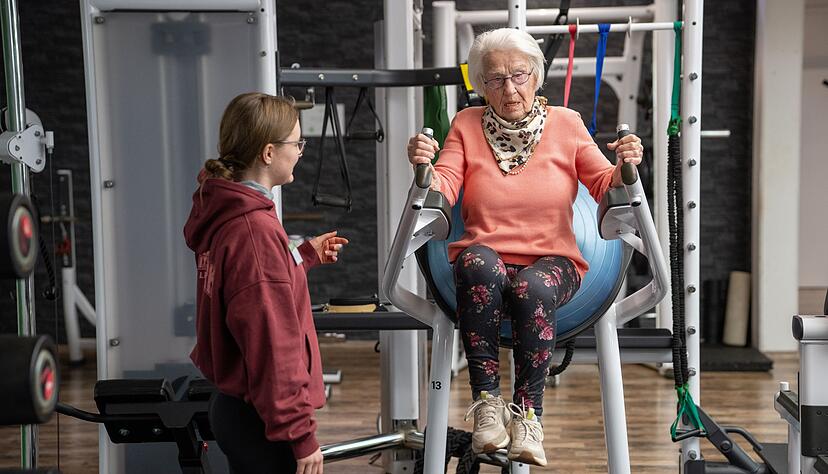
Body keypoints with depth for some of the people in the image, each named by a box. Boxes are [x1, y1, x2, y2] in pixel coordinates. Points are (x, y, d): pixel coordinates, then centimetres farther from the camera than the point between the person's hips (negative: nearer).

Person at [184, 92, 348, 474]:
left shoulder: (224, 214, 6)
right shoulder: (256, 229, -23)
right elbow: (273, 346, -24)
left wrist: (305, 254, 18)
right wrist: (302, 435, -19)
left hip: (234, 406, 10)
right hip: (260, 419, -10)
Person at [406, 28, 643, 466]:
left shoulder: (566, 124, 9)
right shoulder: (466, 125, 10)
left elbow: (605, 186, 3)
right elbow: (443, 191, -1)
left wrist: (623, 168, -19)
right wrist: (425, 169, -23)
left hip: (552, 261, 0)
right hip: (484, 262, 1)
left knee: (531, 288, -36)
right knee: (478, 263, -36)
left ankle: (528, 412, -22)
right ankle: (487, 400, -28)